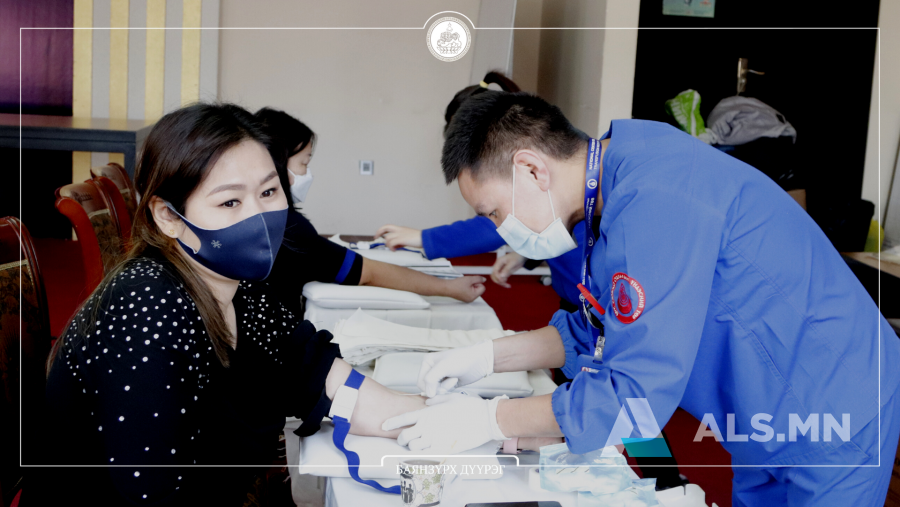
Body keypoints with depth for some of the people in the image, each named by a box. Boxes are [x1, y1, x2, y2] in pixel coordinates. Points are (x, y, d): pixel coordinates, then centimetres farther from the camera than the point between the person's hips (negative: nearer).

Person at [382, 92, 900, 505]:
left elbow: (635, 397, -30)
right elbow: (601, 330, 13)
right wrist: (489, 356, 4)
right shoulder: (625, 178, 2)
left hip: (829, 430, -9)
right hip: (772, 420, 9)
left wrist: (487, 420, -20)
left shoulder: (653, 203, -31)